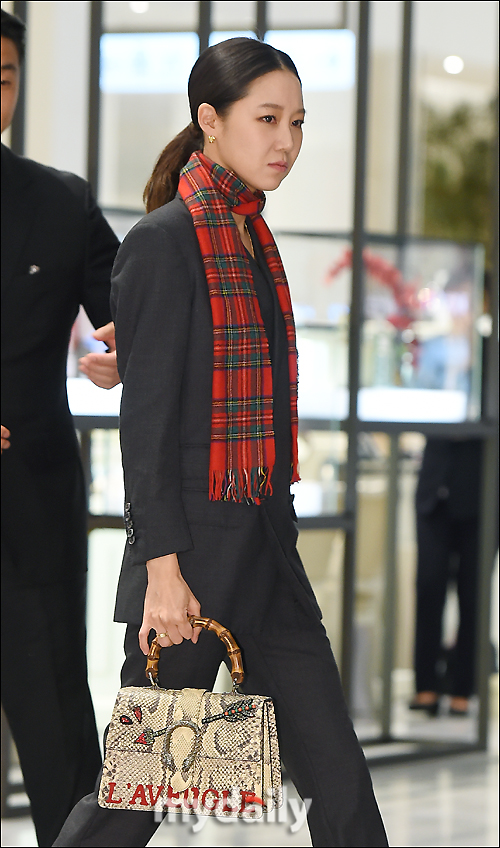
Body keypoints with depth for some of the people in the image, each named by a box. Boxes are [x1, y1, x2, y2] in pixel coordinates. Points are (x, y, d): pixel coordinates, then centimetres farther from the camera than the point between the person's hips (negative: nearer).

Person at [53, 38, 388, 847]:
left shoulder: (253, 238, 13)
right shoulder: (164, 241, -12)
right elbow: (146, 418, -15)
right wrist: (163, 569, -19)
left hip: (266, 551, 8)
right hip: (193, 547, -8)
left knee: (339, 780, 5)